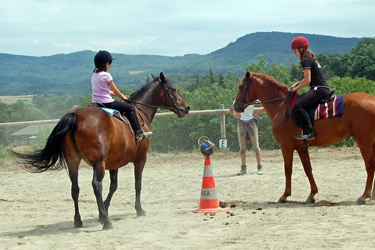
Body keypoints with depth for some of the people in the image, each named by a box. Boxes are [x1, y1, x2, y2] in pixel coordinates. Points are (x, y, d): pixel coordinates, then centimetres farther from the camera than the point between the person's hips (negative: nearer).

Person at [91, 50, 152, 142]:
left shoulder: (94, 75, 13)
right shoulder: (106, 75, -13)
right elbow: (115, 90, -4)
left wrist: (120, 95, 23)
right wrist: (122, 97, 15)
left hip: (95, 103, 9)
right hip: (106, 102, -9)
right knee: (131, 109, 2)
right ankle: (138, 133, -1)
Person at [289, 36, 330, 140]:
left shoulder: (305, 61, -10)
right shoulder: (311, 59, 21)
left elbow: (307, 80, -16)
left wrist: (296, 88, -2)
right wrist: (297, 84, 16)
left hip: (319, 89, -11)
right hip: (323, 89, 11)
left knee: (298, 106, -23)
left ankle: (308, 132, -27)